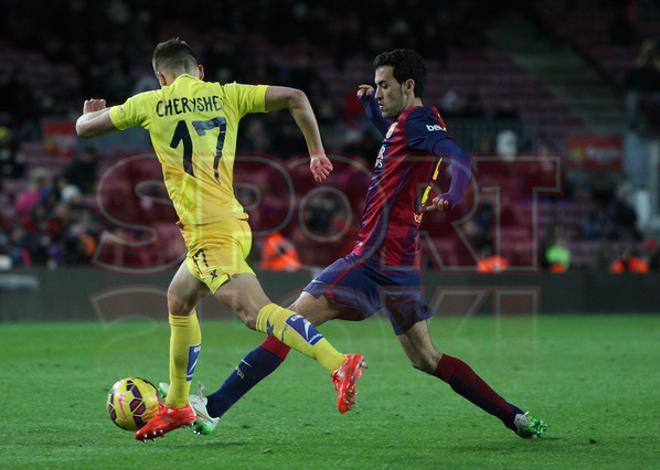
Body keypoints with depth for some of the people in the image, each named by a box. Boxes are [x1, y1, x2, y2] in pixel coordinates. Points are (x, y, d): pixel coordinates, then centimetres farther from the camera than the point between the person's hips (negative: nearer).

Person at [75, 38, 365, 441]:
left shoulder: (150, 104, 3)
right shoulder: (225, 95, 10)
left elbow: (85, 127, 15)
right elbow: (295, 97, 1)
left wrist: (91, 113, 38)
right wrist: (317, 152, 7)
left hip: (210, 232, -8)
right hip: (230, 223, 8)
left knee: (254, 309, -21)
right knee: (179, 301, 24)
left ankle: (338, 363, -39)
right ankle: (177, 406, 32)